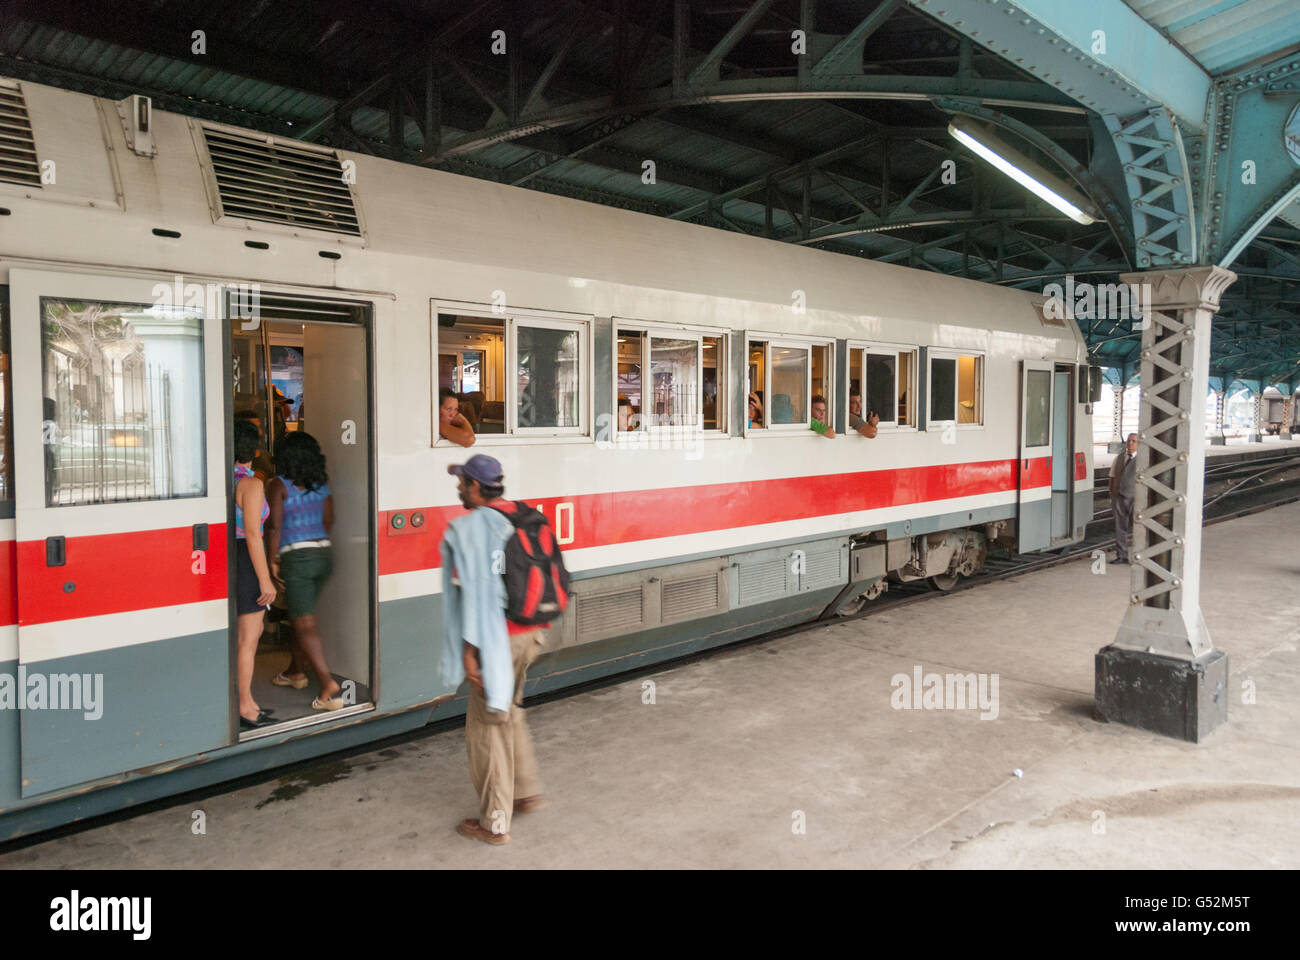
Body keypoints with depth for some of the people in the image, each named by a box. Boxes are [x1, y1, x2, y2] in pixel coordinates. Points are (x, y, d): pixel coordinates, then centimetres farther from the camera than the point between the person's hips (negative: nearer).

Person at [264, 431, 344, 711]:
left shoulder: (279, 485, -7)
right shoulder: (323, 486, 8)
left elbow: (275, 526, -12)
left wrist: (273, 560, -6)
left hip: (296, 557, -6)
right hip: (324, 554, 6)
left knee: (305, 624, -5)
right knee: (301, 615, 24)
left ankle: (329, 686, -14)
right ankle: (295, 671, 39)